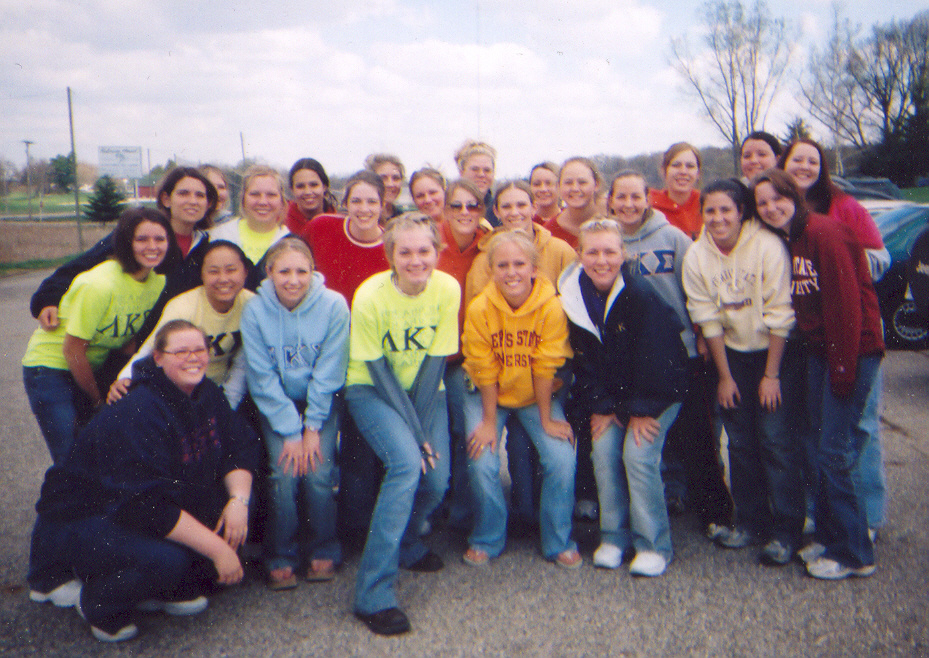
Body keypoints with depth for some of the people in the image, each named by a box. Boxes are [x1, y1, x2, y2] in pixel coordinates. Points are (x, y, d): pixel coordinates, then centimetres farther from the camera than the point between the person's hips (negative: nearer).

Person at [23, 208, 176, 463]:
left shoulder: (159, 282, -7)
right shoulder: (99, 285, -28)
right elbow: (72, 349, -21)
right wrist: (98, 400, -8)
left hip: (94, 368, 6)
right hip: (50, 365, -6)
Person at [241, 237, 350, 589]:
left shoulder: (333, 305, -15)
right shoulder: (255, 311, -13)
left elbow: (329, 373, -12)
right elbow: (262, 379, -12)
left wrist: (313, 427, -13)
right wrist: (290, 431, -16)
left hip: (322, 402, 0)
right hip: (276, 404, 0)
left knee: (318, 472, -16)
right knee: (284, 472, -16)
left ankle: (324, 550, 9)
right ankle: (281, 557, 6)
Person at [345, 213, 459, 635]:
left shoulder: (447, 289, -14)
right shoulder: (370, 296, -22)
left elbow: (435, 361, -11)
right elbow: (379, 370, -18)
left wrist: (422, 430, -16)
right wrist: (412, 434, -22)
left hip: (424, 390, 4)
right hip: (370, 390, -4)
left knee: (437, 479, -11)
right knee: (407, 462, -27)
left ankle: (405, 544, 24)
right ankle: (373, 595, -21)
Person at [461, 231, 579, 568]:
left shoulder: (551, 307, -19)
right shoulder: (479, 309, -19)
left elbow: (545, 367, -15)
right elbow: (485, 370, -13)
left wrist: (547, 419, -10)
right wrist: (490, 420, -10)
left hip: (537, 396, 0)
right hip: (488, 394, 0)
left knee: (562, 459, -16)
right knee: (482, 462, -17)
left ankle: (559, 542, 6)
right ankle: (487, 540, 9)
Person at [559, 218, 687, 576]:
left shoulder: (641, 295, -23)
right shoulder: (574, 297, -8)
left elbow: (653, 356, -19)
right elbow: (584, 359, -1)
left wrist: (643, 410, -16)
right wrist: (599, 406, -5)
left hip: (659, 389, -5)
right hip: (612, 392, 5)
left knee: (638, 453, -16)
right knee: (603, 450, -8)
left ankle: (653, 544, -1)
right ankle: (614, 537, 8)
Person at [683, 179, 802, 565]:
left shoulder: (768, 247, -17)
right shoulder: (696, 256, -7)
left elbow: (780, 316, -15)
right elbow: (708, 319, -3)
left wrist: (772, 374, -13)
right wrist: (724, 375, -2)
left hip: (773, 350, -3)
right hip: (732, 354, 4)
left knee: (776, 438, -8)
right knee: (740, 442, 7)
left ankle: (786, 530, 3)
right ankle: (751, 520, 22)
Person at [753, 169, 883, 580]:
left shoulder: (824, 234, -15)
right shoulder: (783, 241, 9)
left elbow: (847, 304, -17)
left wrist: (844, 367, -17)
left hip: (853, 350, -8)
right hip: (819, 350, 8)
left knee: (835, 453, -6)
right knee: (819, 449, 11)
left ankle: (853, 554, 7)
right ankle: (828, 537, 24)